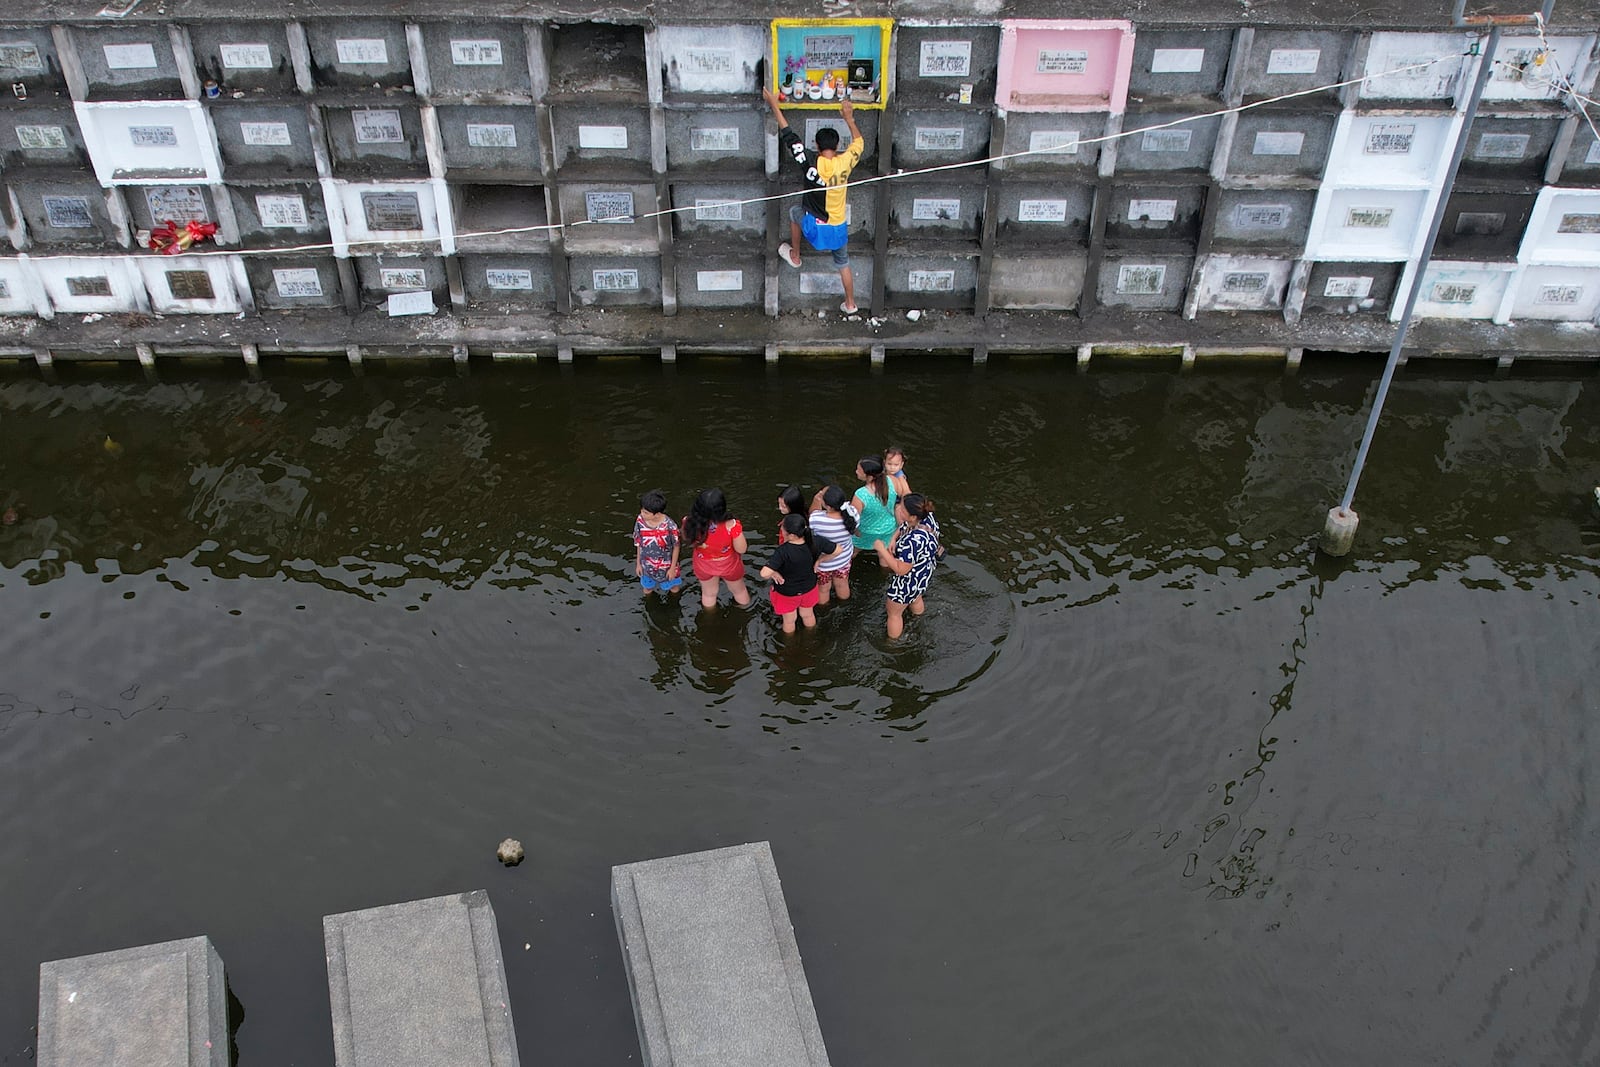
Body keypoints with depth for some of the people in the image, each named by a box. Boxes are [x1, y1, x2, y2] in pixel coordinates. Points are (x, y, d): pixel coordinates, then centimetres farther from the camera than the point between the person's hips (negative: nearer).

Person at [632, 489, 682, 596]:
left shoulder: (669, 526, -34)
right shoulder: (640, 521, -24)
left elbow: (676, 547, -17)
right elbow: (639, 543, -6)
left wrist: (673, 568, -8)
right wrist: (638, 563, 4)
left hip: (666, 566, -3)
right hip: (647, 566, 3)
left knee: (674, 590, 24)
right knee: (647, 590, 28)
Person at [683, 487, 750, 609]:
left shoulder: (691, 524, -34)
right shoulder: (731, 526, -43)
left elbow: (689, 543, -12)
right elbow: (741, 549, -26)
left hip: (703, 567, 2)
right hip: (729, 566, -2)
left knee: (708, 594, 35)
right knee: (739, 591, 33)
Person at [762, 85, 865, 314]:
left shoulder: (812, 163, -23)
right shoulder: (845, 162, -15)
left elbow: (789, 137, -14)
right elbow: (859, 142, 9)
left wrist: (774, 105, -7)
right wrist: (849, 118, 18)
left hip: (815, 226, -2)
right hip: (839, 227, 3)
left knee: (795, 210, 30)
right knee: (843, 263, 24)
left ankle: (794, 255, 41)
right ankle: (850, 304, 34)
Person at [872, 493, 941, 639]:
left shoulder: (914, 541, -45)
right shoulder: (926, 516, -20)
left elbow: (900, 569, -34)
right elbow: (903, 527, 3)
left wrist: (882, 549, -28)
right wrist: (894, 539, -15)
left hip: (909, 580, -8)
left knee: (894, 613, 20)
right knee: (916, 600, 38)